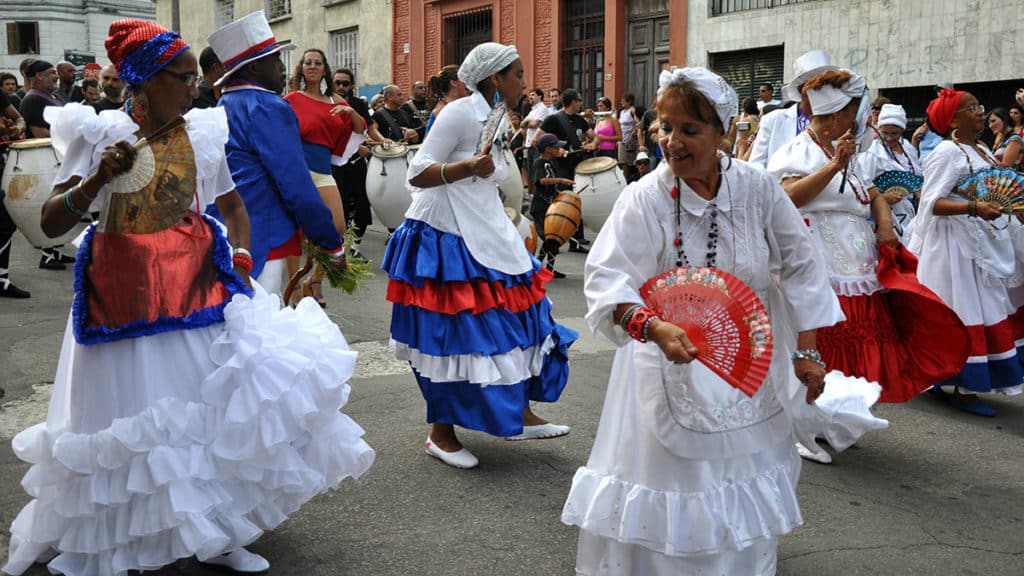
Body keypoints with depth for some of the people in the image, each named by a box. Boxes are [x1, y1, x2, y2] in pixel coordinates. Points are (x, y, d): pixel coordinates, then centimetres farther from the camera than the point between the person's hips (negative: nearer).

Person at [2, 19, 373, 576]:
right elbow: (50, 222, -7)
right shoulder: (100, 136, -4)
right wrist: (97, 179, -22)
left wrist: (241, 257, 2)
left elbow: (231, 203, 18)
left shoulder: (203, 132, 4)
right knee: (127, 418, 4)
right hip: (123, 295, -3)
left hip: (196, 285, 3)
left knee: (217, 406, 0)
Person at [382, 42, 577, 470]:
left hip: (484, 239, 9)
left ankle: (519, 417, 19)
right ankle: (441, 433, 10)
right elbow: (417, 174, -18)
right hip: (445, 238, -9)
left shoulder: (493, 120, 13)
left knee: (513, 316, 7)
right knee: (451, 334, -4)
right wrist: (469, 167, -31)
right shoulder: (459, 113, -14)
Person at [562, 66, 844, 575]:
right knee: (668, 486, 5)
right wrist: (656, 328, -42)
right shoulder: (645, 198, -17)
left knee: (742, 496, 19)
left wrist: (805, 350, -3)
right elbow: (607, 279, -25)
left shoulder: (756, 187, -9)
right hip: (673, 364, -3)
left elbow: (799, 265, -1)